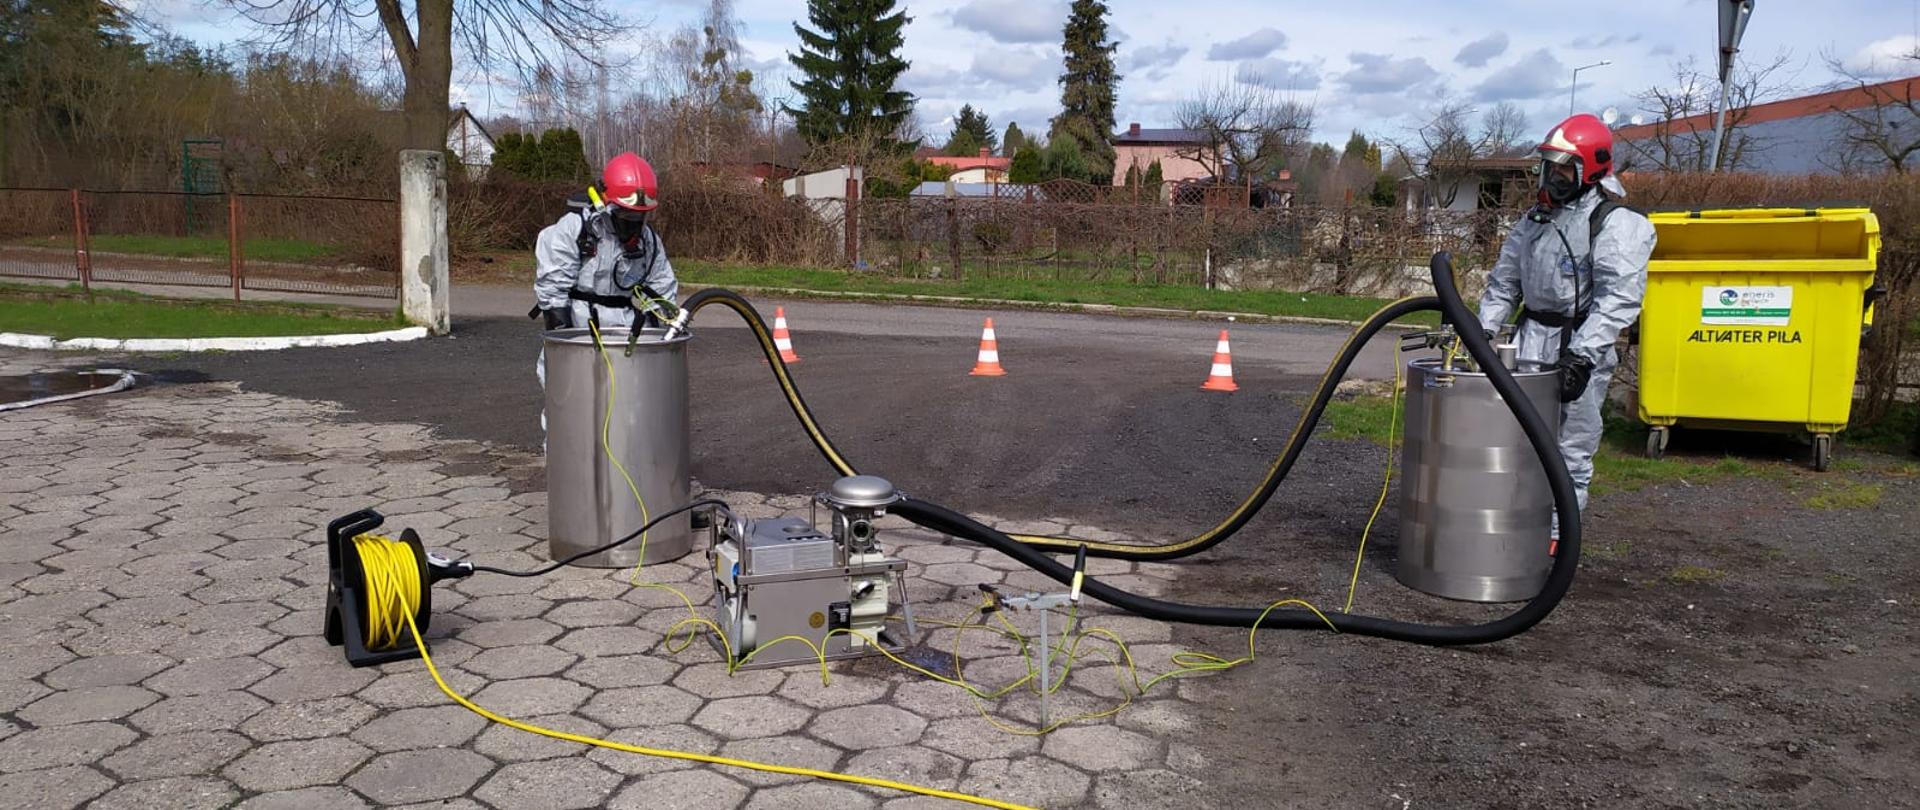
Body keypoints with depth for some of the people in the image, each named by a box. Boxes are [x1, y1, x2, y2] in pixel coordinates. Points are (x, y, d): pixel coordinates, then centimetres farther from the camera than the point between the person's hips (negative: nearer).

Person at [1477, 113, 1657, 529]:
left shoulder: (1618, 223, -8)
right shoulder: (1535, 220, 15)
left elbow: (1618, 297, -19)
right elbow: (1503, 283, 19)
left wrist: (1583, 353, -28)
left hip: (1578, 349, -6)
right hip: (1530, 343, 7)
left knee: (1570, 452, 1)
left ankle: (1557, 534, 10)